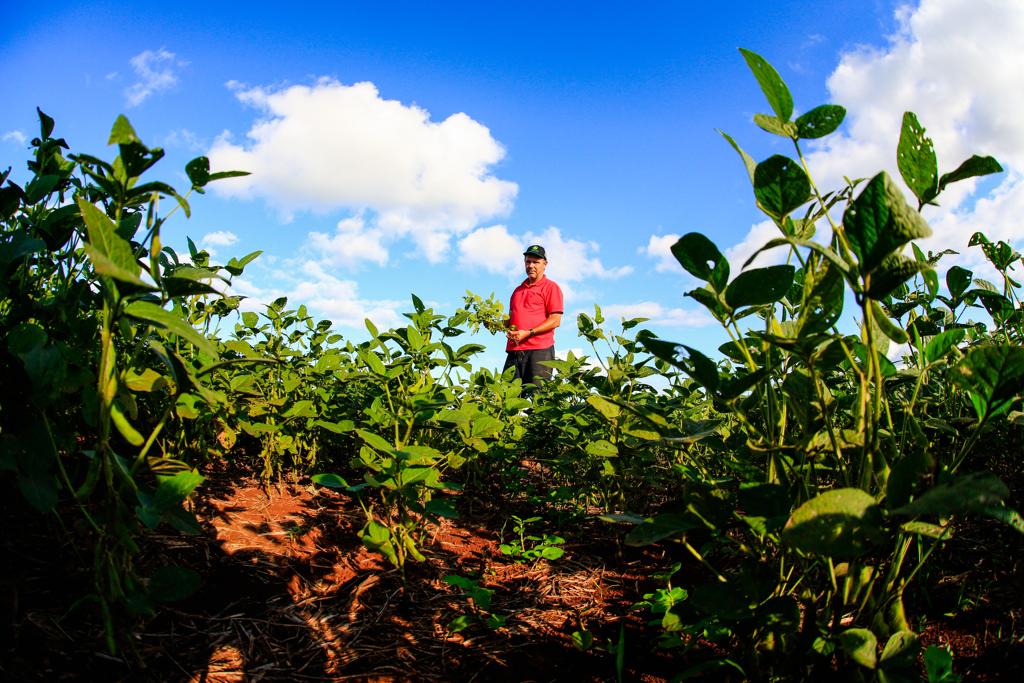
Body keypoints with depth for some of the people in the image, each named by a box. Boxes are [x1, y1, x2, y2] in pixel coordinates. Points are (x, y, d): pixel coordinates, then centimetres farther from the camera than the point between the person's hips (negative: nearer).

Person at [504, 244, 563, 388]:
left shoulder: (551, 287, 3)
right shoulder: (518, 290, 24)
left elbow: (555, 321, -6)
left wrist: (528, 333, -14)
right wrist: (507, 328, 8)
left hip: (539, 350, -6)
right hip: (514, 350, 6)